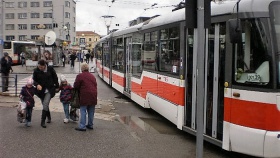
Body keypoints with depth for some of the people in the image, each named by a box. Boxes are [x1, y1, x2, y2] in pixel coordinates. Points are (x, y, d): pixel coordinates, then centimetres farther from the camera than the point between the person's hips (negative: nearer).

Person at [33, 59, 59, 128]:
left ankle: (42, 122, -10)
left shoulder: (50, 69, -9)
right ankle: (49, 117, 36)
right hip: (41, 90, 2)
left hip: (49, 90, -2)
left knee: (45, 105, -14)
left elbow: (55, 78, 4)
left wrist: (57, 86, 8)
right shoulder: (36, 70, -7)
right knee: (45, 105, 13)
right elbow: (34, 80, 1)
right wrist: (37, 84, -21)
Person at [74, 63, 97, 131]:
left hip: (84, 96, -6)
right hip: (93, 96, 6)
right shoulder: (92, 76, 16)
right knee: (91, 111, 14)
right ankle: (90, 125, 21)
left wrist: (79, 90, 15)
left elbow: (76, 86, -4)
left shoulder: (80, 76, -4)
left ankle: (82, 126, -5)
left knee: (83, 111, -3)